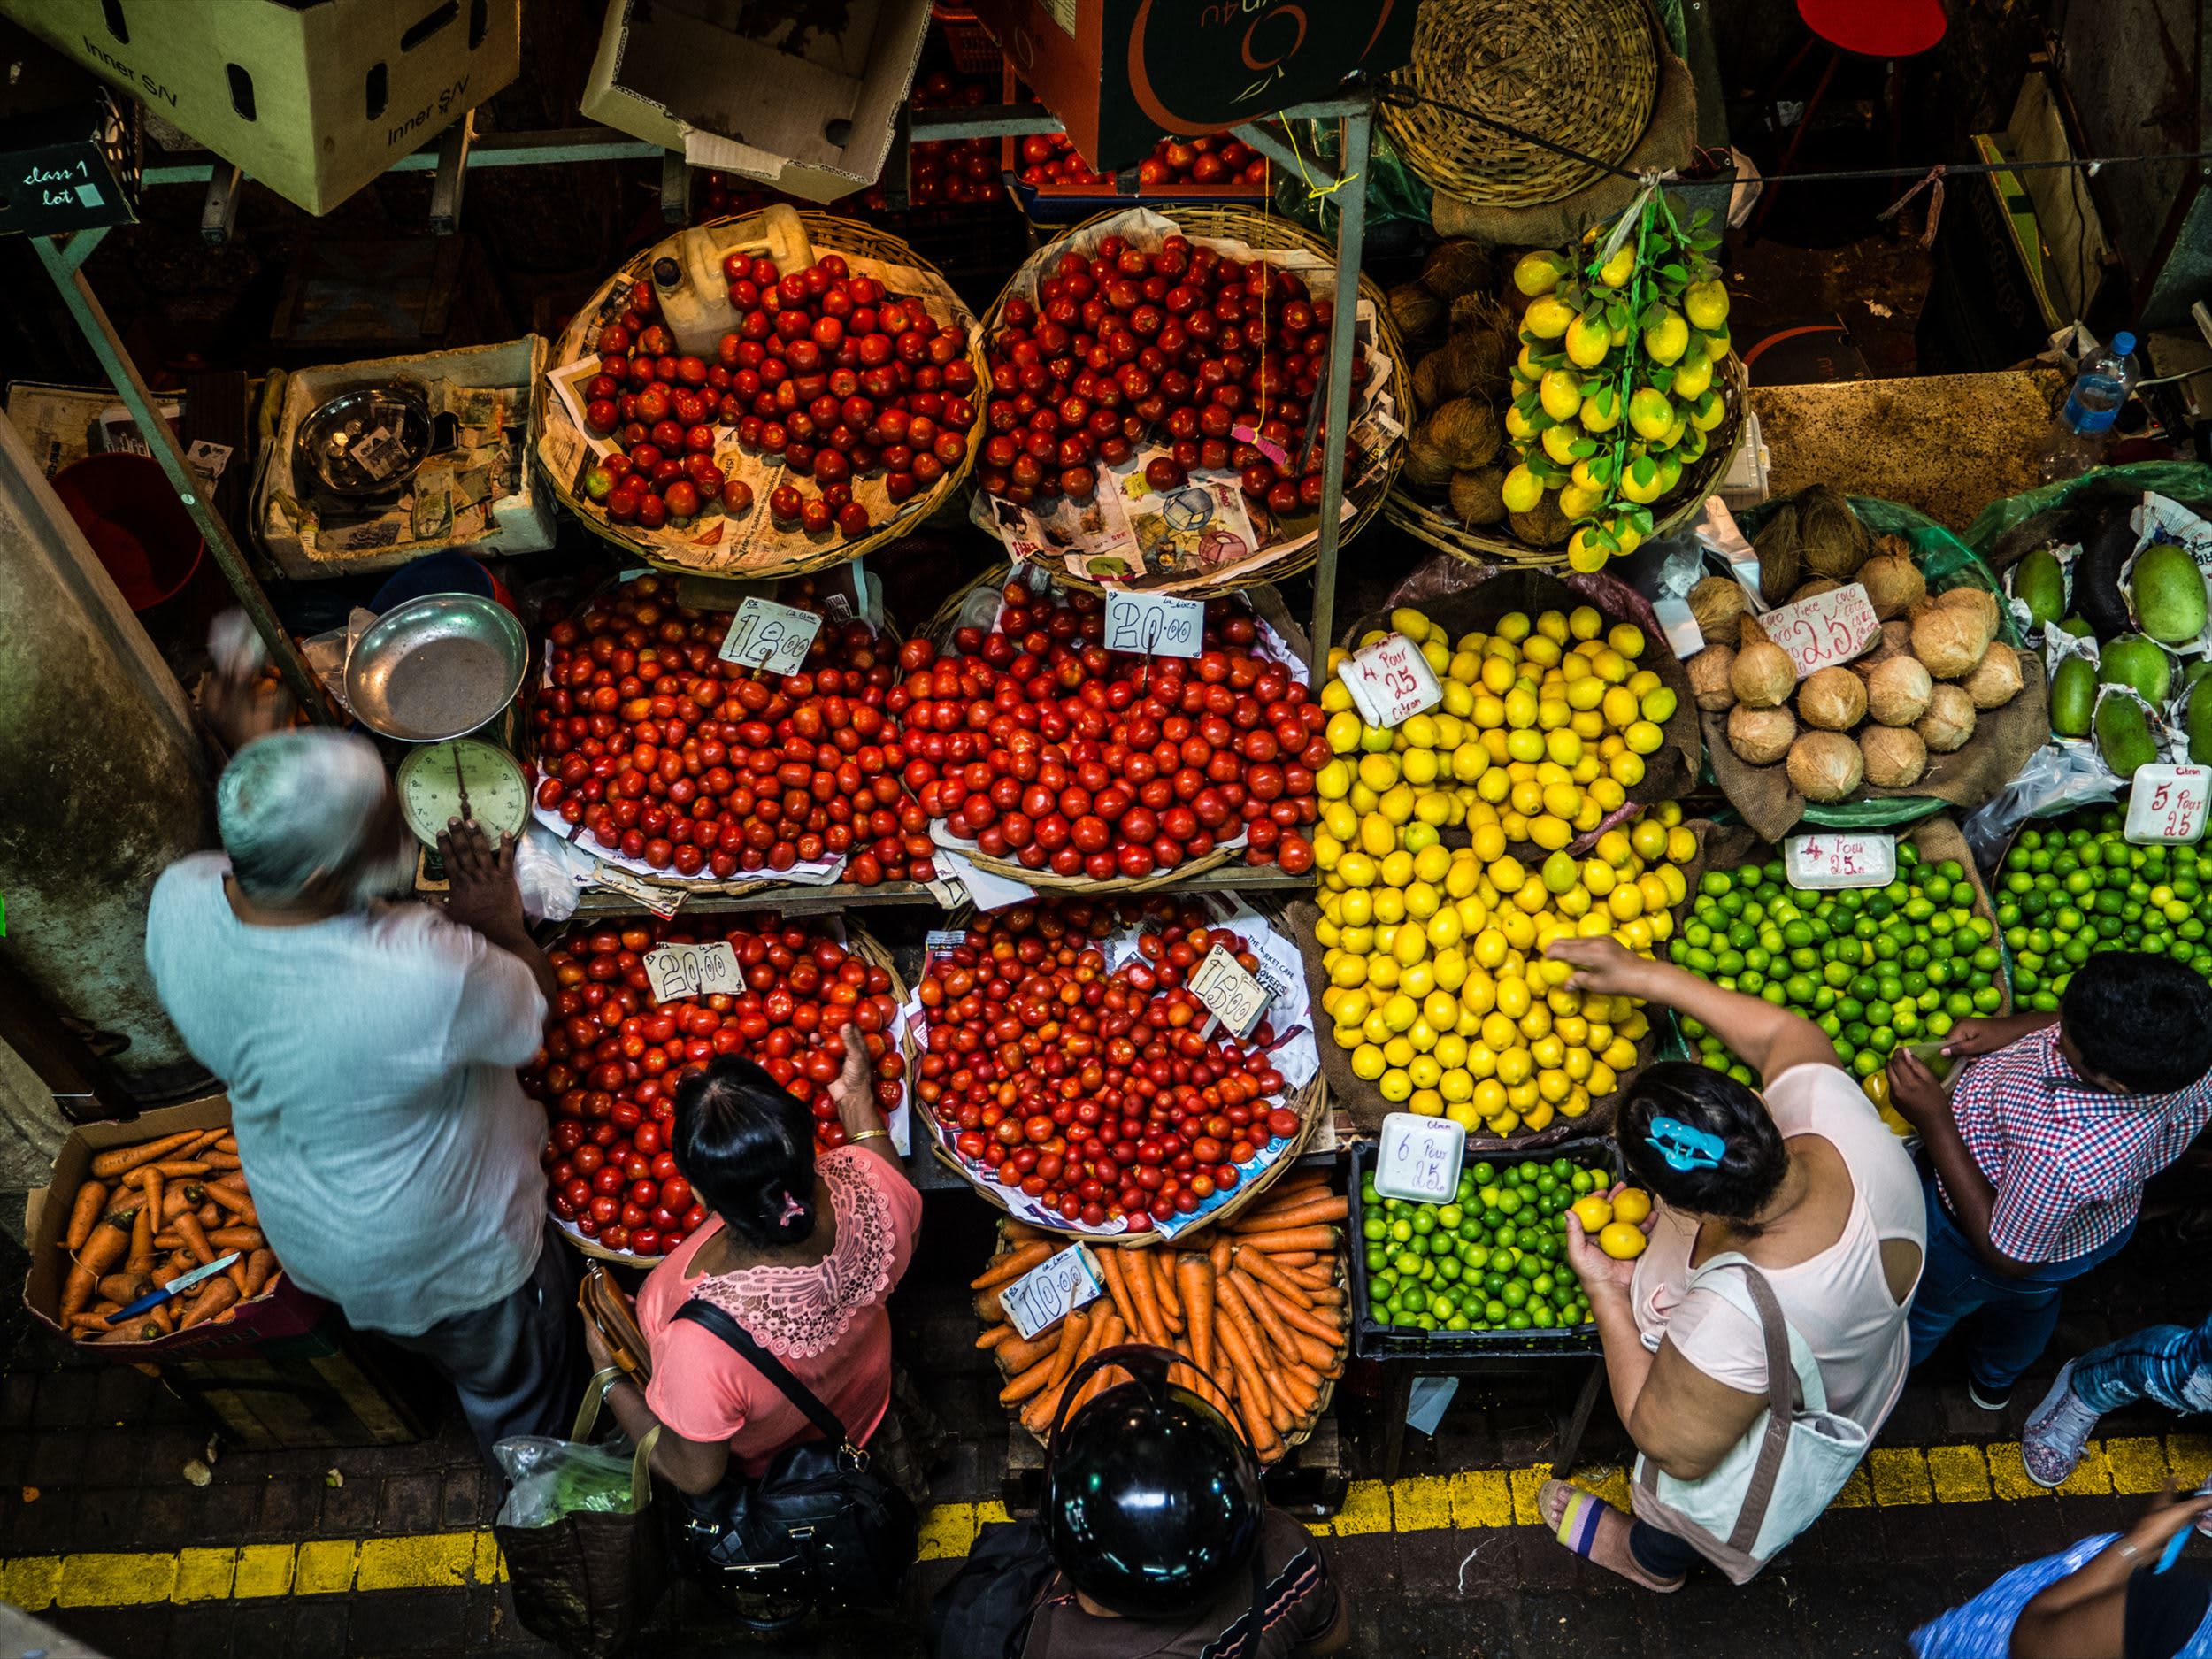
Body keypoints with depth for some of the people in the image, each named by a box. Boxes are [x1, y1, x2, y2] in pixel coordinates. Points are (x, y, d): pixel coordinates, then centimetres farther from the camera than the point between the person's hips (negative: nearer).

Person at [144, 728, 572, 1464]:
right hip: (450, 1253, -5)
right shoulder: (429, 973, -46)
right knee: (512, 1375, 30)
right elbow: (532, 1007, -21)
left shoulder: (177, 900, -27)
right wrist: (502, 924, -4)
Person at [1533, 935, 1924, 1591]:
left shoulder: (1734, 1321, -51)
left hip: (1766, 1450, -5)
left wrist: (1606, 1295, -26)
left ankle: (1652, 1558, 66)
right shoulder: (1836, 1113, -38)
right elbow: (1783, 1032, -12)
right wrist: (1645, 976, -9)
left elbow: (1675, 1450, -29)